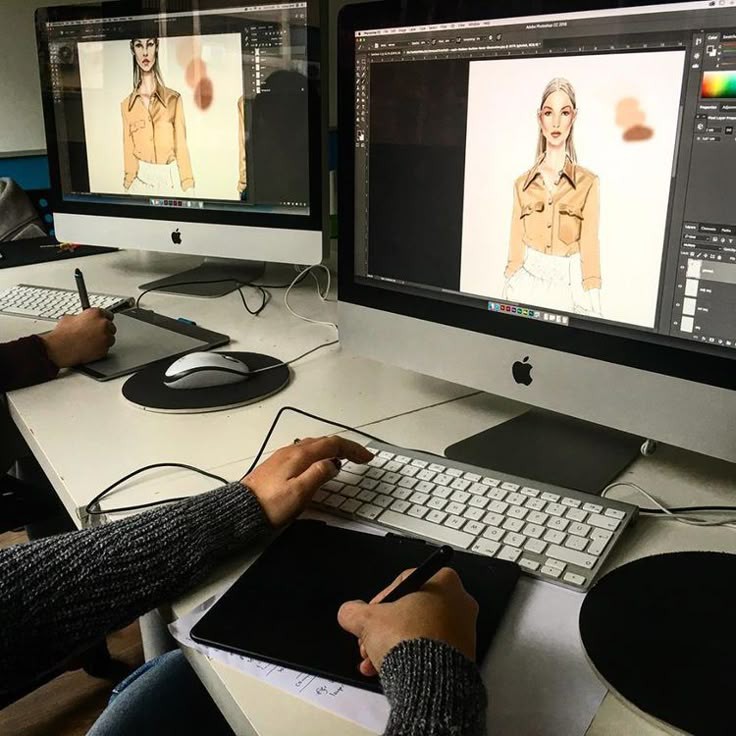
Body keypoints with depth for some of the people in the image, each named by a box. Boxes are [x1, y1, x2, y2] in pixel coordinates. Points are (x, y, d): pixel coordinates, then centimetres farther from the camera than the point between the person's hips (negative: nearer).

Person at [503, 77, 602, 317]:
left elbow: (590, 250, -5)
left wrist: (591, 308, -9)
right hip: (527, 283, 2)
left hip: (568, 286, -2)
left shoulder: (588, 182, -2)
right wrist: (509, 293, 5)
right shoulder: (523, 183, 5)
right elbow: (516, 248, 6)